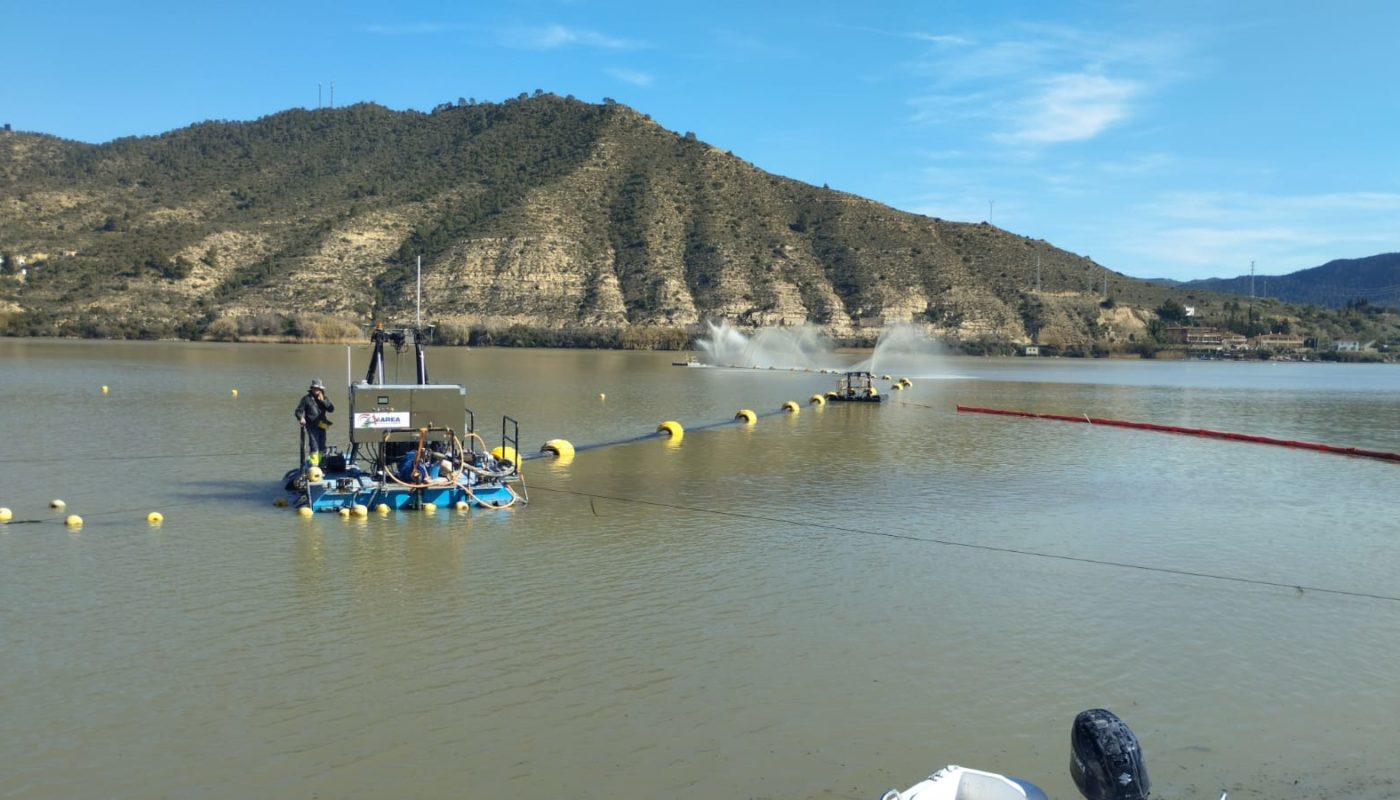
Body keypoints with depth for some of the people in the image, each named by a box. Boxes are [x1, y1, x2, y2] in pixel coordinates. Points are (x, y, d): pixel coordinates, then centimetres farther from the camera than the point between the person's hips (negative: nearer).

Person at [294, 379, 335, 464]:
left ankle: (321, 463, 27)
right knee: (314, 447, -14)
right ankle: (314, 465, -15)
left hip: (322, 426, 5)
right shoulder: (306, 398, 0)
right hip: (312, 426, -5)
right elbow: (298, 411, 0)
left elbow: (331, 408, 0)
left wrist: (323, 401, -9)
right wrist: (301, 418, -19)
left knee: (322, 447, 12)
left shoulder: (323, 398, 12)